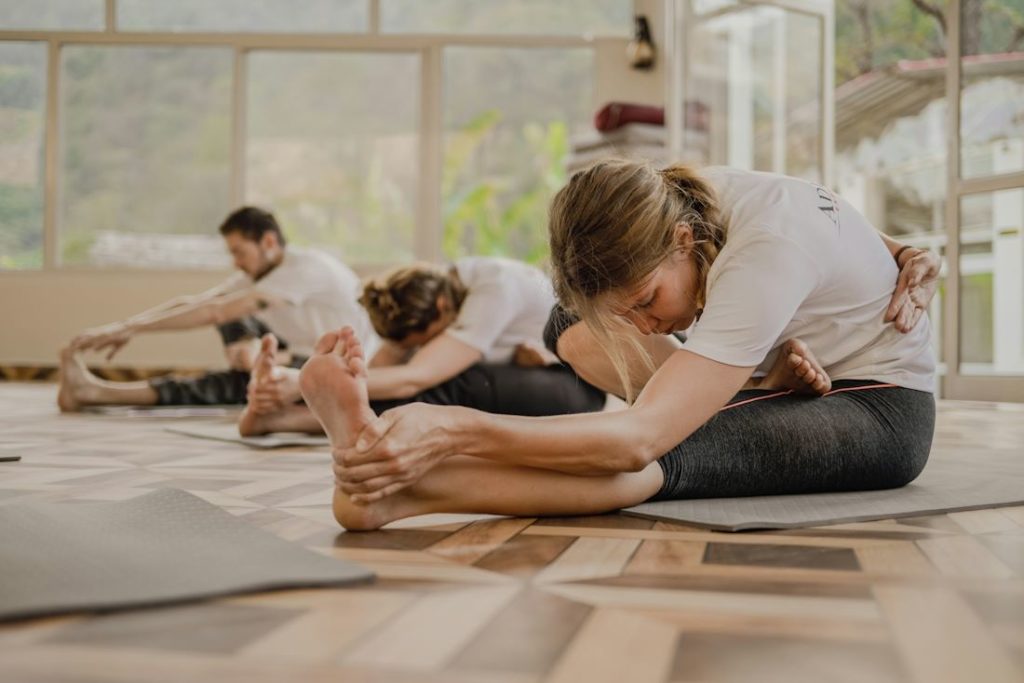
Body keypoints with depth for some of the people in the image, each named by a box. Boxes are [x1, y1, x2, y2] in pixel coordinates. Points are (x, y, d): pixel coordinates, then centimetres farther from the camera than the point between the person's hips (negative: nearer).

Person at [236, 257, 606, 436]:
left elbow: (414, 379, -37)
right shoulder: (434, 286, -9)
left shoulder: (495, 290, -30)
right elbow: (380, 365, -16)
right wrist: (292, 386, -30)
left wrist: (305, 383, -42)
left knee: (444, 387, -30)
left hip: (575, 386, -8)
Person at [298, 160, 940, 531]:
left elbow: (639, 439, -47)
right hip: (799, 379, 16)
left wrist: (453, 430, -58)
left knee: (670, 453, -38)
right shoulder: (681, 198, -13)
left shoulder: (766, 252, -37)